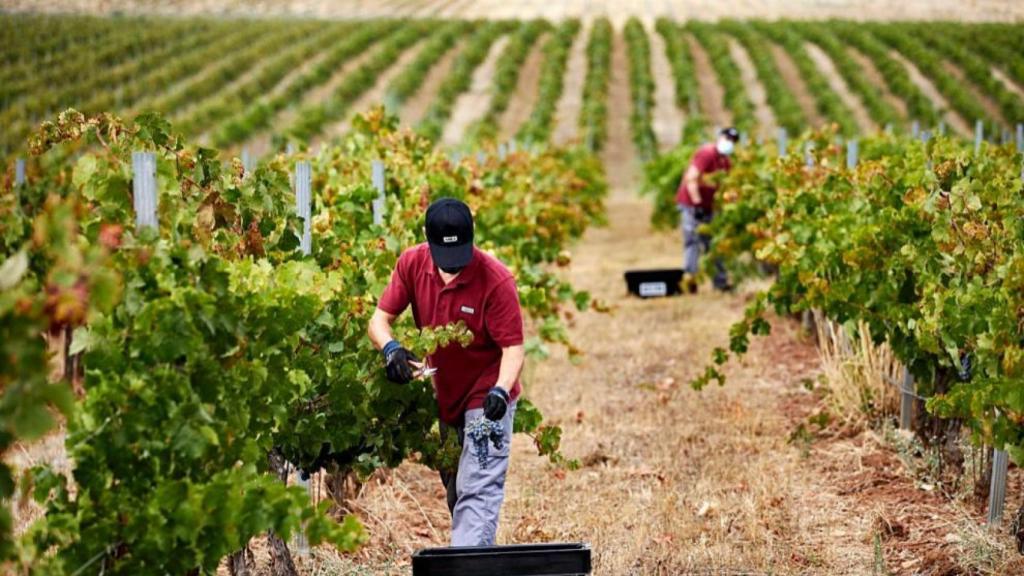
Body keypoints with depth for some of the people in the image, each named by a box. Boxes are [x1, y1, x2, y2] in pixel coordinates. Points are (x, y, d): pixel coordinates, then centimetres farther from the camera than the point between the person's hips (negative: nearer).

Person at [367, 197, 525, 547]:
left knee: (478, 489, -16)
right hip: (446, 396, 7)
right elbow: (380, 318, -8)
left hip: (487, 396, -7)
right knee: (454, 490, 17)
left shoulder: (496, 280, -23)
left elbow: (513, 347, -22)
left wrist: (500, 390, -40)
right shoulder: (412, 264, -9)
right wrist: (390, 348, -30)